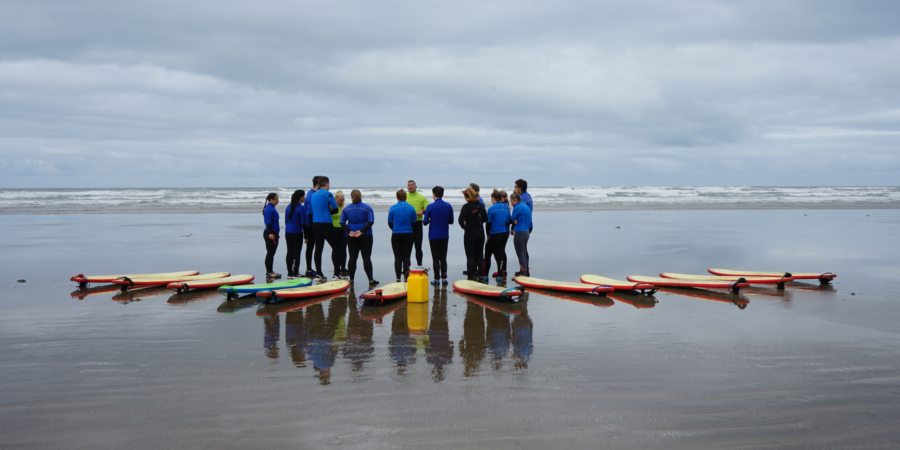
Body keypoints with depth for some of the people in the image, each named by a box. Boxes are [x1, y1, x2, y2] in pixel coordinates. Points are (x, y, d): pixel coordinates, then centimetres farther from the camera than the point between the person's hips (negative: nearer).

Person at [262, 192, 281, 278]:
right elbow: (268, 222, -21)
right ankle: (268, 272, -1)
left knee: (272, 253, 13)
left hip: (274, 233, 10)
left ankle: (270, 271, 19)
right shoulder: (269, 209, -15)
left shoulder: (272, 208, 15)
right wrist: (270, 233, -26)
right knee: (270, 253, -5)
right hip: (270, 234, -10)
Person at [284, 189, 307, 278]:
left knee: (289, 252, 11)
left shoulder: (288, 207, 9)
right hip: (297, 233, -6)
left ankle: (290, 273, 15)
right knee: (297, 253, -1)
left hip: (288, 233, 6)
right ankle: (295, 273, -1)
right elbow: (304, 223, -12)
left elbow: (286, 220, 14)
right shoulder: (302, 208, -11)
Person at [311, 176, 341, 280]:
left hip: (315, 224, 7)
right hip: (326, 224, -7)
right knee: (335, 247, 1)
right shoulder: (328, 194, -10)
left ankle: (319, 275, 9)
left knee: (318, 249, 8)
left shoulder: (314, 195, 13)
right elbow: (335, 209, -4)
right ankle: (336, 274, -5)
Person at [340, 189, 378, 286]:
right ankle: (371, 279, 0)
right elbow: (370, 222, -12)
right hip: (365, 236, -2)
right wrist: (362, 231, -16)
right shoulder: (367, 208, -2)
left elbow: (342, 223, -1)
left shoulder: (346, 209, 5)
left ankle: (351, 279, 7)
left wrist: (349, 232, -10)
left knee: (352, 257, 6)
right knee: (366, 257, -1)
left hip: (351, 237, 2)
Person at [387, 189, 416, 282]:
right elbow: (414, 222, 5)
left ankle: (398, 278, 2)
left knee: (398, 257, 4)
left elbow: (390, 223, 4)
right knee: (406, 256, 6)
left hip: (396, 235, -1)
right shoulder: (411, 208, -1)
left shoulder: (392, 208, -4)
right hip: (408, 235, 1)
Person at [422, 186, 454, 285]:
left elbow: (425, 222, -9)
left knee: (436, 258, 4)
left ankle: (437, 279, 5)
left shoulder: (430, 207, -11)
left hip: (434, 236, -3)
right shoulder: (449, 206, 0)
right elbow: (451, 221, 7)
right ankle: (444, 278, 7)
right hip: (444, 236, 3)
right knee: (443, 258, 10)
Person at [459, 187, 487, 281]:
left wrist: (464, 226, -4)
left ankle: (471, 276, 0)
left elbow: (461, 219, -22)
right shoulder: (480, 205, 4)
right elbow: (485, 218, 12)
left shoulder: (466, 206, -13)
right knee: (480, 255, 13)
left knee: (470, 256, 0)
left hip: (470, 234, -5)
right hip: (480, 233, 5)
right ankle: (481, 275, 17)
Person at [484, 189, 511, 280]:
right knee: (500, 253, 9)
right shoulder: (506, 208, 6)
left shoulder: (492, 209, -13)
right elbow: (507, 222, 11)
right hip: (504, 234, 5)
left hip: (494, 235, -5)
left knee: (487, 255, 4)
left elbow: (488, 223, -8)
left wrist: (488, 234, 5)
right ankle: (500, 274, 8)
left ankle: (485, 275, 2)